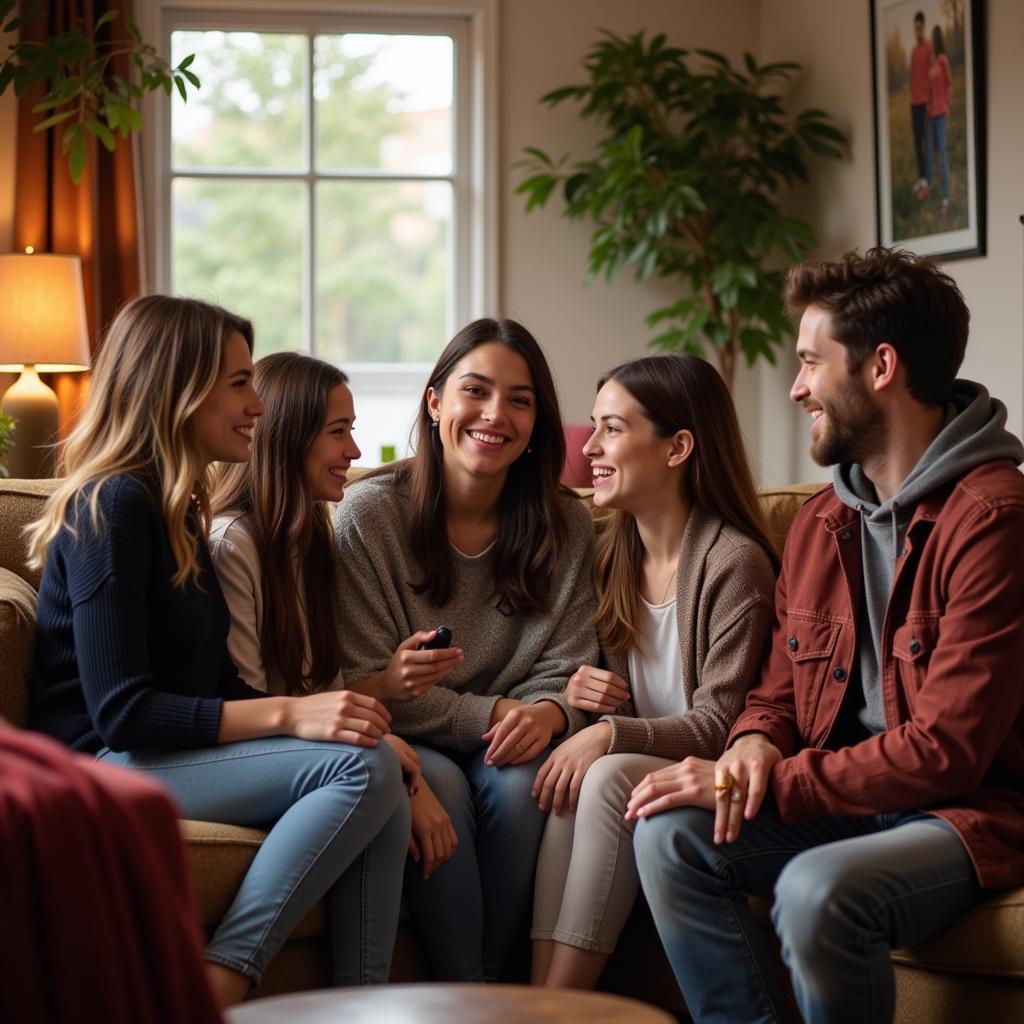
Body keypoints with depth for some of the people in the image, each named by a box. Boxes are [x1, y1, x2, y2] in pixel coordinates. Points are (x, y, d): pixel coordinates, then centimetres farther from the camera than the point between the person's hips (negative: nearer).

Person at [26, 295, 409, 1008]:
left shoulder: (177, 509, 18)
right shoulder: (112, 507, -12)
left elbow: (214, 682, 12)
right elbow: (119, 712, -20)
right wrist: (288, 714, -24)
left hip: (170, 756, 9)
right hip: (102, 768, -9)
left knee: (387, 792, -11)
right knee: (366, 767, -23)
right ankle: (217, 985, -22)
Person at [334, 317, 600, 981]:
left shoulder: (567, 525, 1)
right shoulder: (370, 513, -8)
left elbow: (566, 670, 0)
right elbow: (367, 681, -10)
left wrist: (547, 713, -25)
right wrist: (489, 715, -19)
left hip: (506, 743, 2)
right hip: (409, 744, -2)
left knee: (519, 782, -30)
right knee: (441, 784, -32)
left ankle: (488, 975, -13)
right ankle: (462, 992, -19)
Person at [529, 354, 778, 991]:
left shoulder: (734, 561, -15)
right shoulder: (614, 553, 9)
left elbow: (718, 725, -15)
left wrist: (611, 735, -27)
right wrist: (587, 696, -6)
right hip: (642, 768, 6)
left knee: (610, 781, -32)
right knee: (576, 781, -27)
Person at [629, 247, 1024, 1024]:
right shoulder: (822, 521, 11)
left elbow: (944, 750, -20)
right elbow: (782, 688, 18)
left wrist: (774, 785, -19)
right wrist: (755, 746, -7)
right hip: (842, 803, 7)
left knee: (818, 889, -34)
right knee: (671, 835, -16)